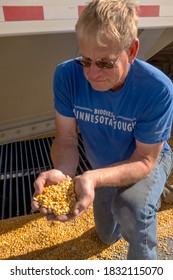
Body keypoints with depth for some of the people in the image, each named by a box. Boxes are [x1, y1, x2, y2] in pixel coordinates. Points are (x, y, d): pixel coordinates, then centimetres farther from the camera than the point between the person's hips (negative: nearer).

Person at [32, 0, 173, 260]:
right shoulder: (67, 75, -27)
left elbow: (144, 160, -30)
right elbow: (66, 138, -22)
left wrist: (93, 178, -48)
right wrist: (62, 171, -43)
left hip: (148, 160, -3)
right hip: (104, 166, 4)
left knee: (132, 209, -38)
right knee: (107, 235, 22)